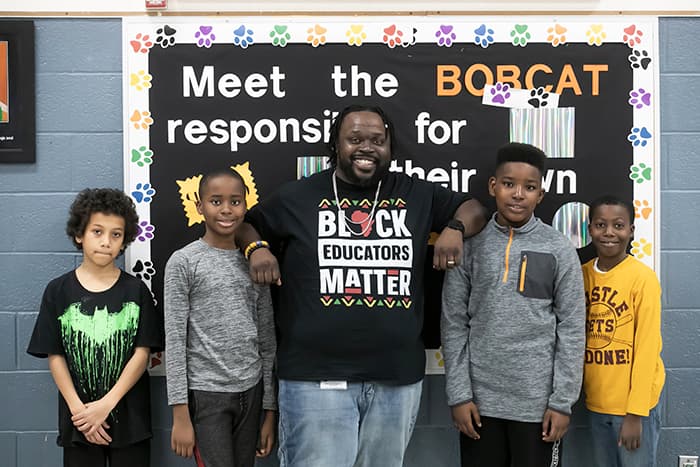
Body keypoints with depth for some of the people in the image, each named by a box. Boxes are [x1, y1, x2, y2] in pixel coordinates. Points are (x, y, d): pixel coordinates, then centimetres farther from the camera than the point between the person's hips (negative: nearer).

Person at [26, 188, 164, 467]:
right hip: (78, 420, 0)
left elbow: (142, 353, -5)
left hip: (129, 418, 0)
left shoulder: (136, 291, -1)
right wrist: (78, 410, -10)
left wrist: (106, 404, -13)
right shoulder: (58, 291, 0)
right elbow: (55, 356, -1)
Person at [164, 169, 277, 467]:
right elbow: (174, 341, -8)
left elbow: (266, 341, 8)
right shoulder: (183, 262, -6)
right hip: (205, 395, -4)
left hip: (251, 392, 4)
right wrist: (180, 413, -11)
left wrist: (270, 409, 7)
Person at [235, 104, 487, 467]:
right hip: (316, 376, -3)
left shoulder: (417, 195, 9)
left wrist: (455, 229, -1)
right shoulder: (298, 197, 3)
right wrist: (256, 249, -4)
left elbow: (472, 208, 20)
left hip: (398, 375, 3)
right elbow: (245, 224, 17)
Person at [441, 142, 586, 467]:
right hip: (480, 398, 1)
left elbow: (572, 329, -1)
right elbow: (454, 324, 0)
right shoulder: (469, 246, 0)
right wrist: (458, 393, -3)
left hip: (538, 401, -1)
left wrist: (562, 401, -5)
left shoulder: (560, 250, -2)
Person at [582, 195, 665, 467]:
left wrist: (635, 413, -13)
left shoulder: (643, 277, -13)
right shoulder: (582, 273, 2)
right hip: (596, 402, 5)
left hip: (633, 403, -5)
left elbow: (647, 348, -12)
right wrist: (582, 389, 1)